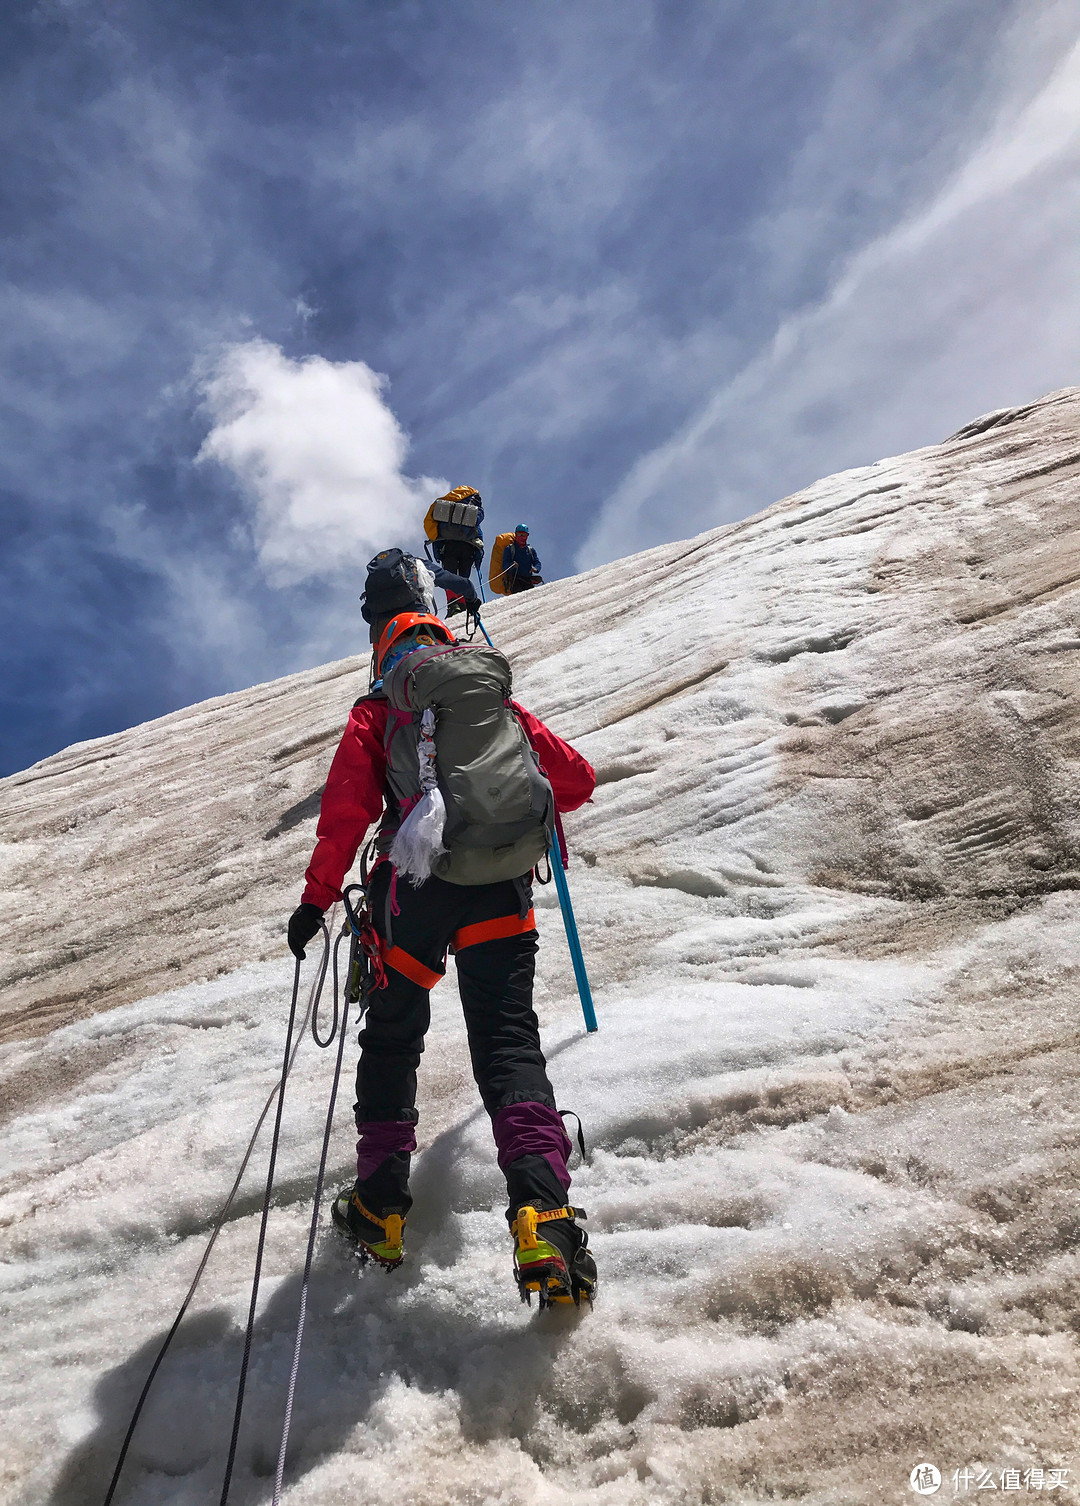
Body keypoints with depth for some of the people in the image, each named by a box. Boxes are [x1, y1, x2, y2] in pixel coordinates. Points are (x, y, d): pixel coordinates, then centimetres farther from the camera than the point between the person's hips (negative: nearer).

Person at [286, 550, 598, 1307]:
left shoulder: (376, 711, 7)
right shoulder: (496, 696, 16)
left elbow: (347, 810, -5)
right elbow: (576, 779, 16)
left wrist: (317, 898, 1)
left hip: (413, 886, -1)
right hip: (500, 886, 2)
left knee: (391, 1037, 16)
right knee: (508, 1040, -1)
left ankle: (382, 1202, 17)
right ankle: (543, 1209, -19)